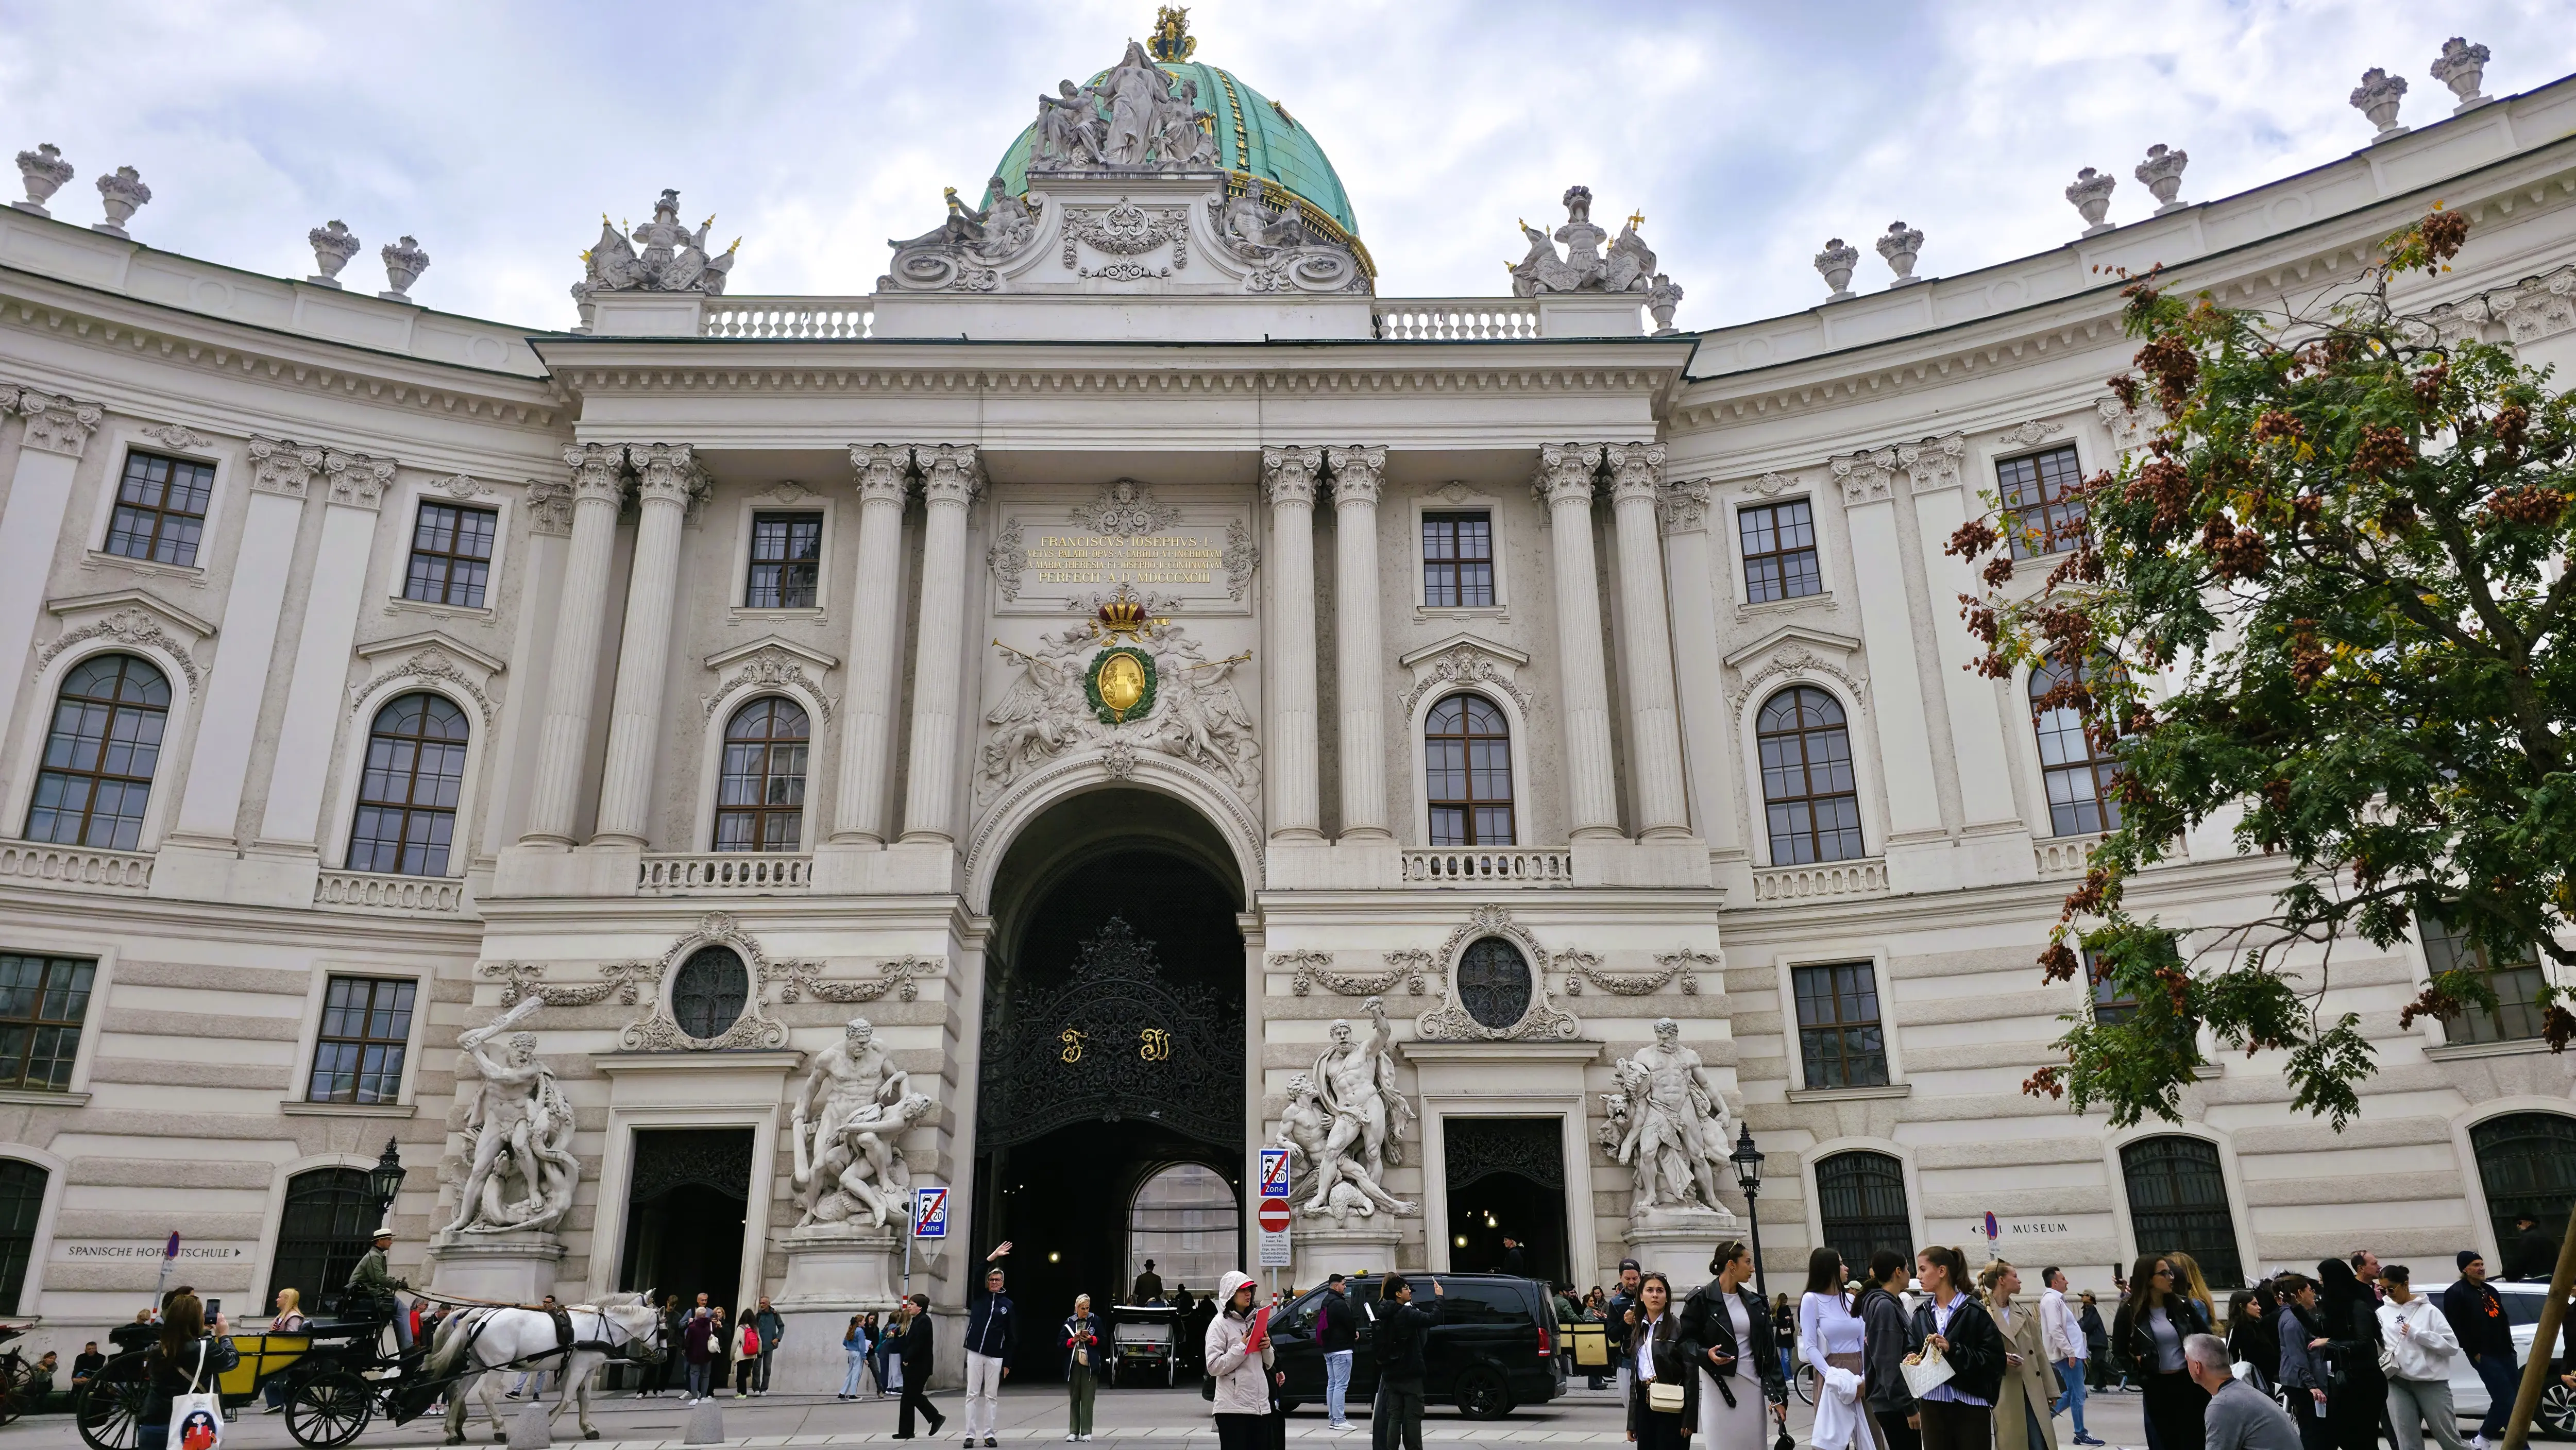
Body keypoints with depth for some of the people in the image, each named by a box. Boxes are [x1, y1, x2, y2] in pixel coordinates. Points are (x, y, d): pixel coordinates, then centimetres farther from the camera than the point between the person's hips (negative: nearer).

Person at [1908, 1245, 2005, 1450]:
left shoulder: (1974, 1312, -8)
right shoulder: (1921, 1314, 9)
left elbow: (1995, 1358, -13)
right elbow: (1914, 1351, 17)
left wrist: (1953, 1350, -20)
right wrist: (1912, 1359, -5)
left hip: (1971, 1405, -4)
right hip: (1933, 1405, 5)